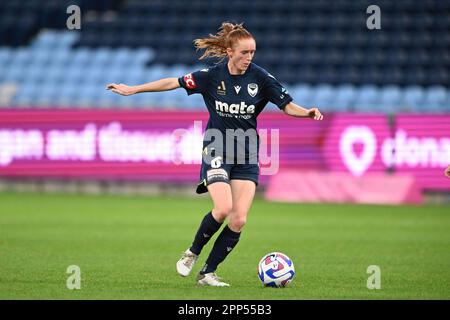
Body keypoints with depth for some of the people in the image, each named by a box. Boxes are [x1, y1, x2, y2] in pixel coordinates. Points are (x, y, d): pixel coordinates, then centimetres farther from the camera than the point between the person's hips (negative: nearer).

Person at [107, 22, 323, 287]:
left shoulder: (260, 78, -7)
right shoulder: (213, 75, -9)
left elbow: (287, 105, -2)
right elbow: (174, 83, 0)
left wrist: (307, 113, -24)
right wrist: (132, 90, 3)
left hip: (246, 155, 2)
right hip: (217, 150, -2)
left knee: (239, 220, -8)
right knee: (223, 208, -22)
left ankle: (208, 273, 7)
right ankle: (193, 253, 5)